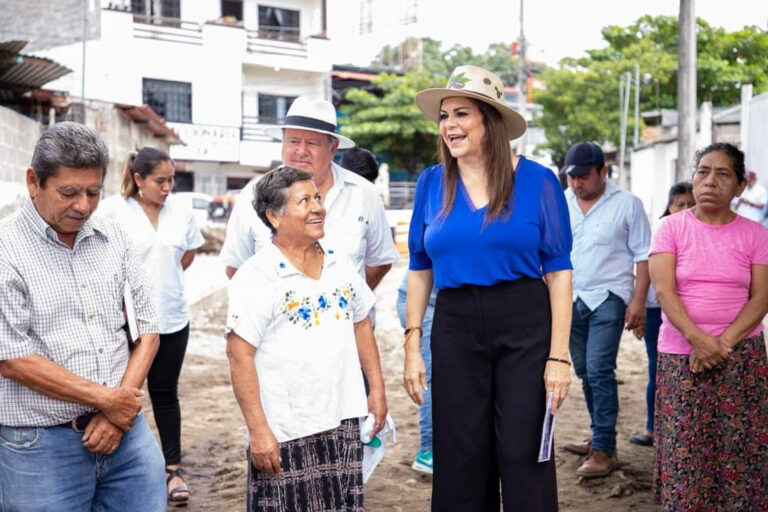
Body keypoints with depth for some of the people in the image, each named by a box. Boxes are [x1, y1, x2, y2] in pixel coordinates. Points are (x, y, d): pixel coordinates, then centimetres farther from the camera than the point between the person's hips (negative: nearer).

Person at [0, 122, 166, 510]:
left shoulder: (113, 237, 5)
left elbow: (146, 326, 7)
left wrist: (122, 405, -6)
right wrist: (107, 399, -11)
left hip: (126, 430, 4)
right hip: (40, 445, -4)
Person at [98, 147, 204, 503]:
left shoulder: (180, 211, 4)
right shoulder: (113, 209, -9)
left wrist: (165, 278, 9)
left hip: (172, 318, 3)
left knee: (165, 393, 10)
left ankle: (172, 468, 17)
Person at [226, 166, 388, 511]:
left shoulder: (340, 263, 7)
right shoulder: (257, 277, -13)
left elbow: (360, 325, 16)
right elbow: (239, 355, -15)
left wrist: (377, 390, 13)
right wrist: (258, 429, -17)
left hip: (344, 421, 6)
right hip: (285, 433, -5)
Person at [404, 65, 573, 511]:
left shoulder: (537, 181, -6)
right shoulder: (432, 183, 3)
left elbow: (558, 271, -4)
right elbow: (420, 270, 8)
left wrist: (559, 354, -9)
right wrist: (413, 345, 2)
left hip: (526, 328, -2)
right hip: (455, 331, 3)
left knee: (523, 455, 4)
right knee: (460, 459, 11)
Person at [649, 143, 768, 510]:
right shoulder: (672, 228, 1)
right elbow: (663, 291, -8)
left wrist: (724, 342, -15)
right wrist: (697, 339, -21)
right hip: (680, 355, -1)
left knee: (737, 449, 2)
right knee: (683, 450, -1)